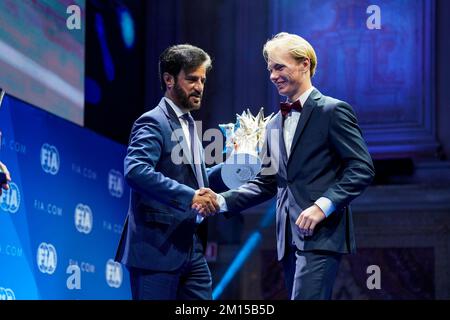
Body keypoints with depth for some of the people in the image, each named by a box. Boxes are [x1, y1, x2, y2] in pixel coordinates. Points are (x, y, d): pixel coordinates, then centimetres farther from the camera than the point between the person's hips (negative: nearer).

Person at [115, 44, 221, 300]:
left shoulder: (188, 124, 19)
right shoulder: (154, 122, -10)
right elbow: (136, 171, -27)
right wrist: (188, 196, -30)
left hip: (192, 250, 9)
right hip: (158, 249, -9)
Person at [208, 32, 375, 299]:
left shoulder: (333, 111, -3)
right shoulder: (275, 124, 20)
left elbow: (362, 169, -10)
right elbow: (268, 182, 20)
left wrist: (323, 206, -20)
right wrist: (222, 201, 6)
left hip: (321, 235, -7)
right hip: (290, 238, 8)